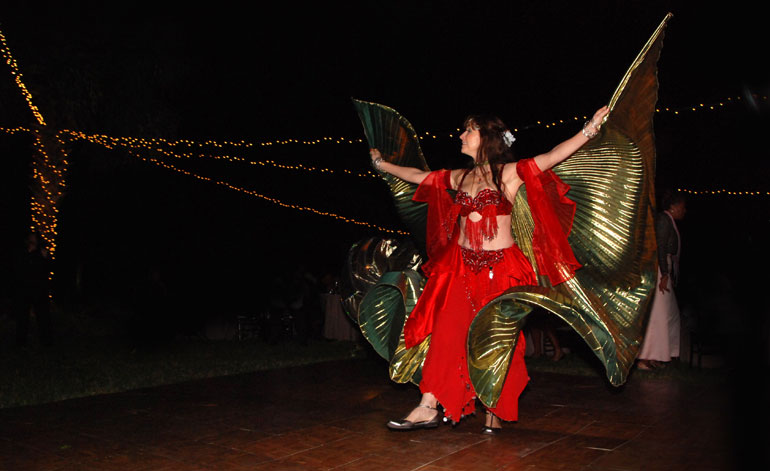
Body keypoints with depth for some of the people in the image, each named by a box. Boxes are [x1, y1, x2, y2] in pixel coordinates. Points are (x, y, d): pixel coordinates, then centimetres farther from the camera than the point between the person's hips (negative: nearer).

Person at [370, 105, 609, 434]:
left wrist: (590, 128, -26)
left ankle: (494, 411, 16)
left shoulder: (510, 173, -4)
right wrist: (382, 164, 31)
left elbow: (552, 157, -16)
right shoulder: (459, 177, 11)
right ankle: (429, 408, -4)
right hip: (462, 266, 4)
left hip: (500, 268, -4)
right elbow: (418, 176, 22)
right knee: (446, 331, -4)